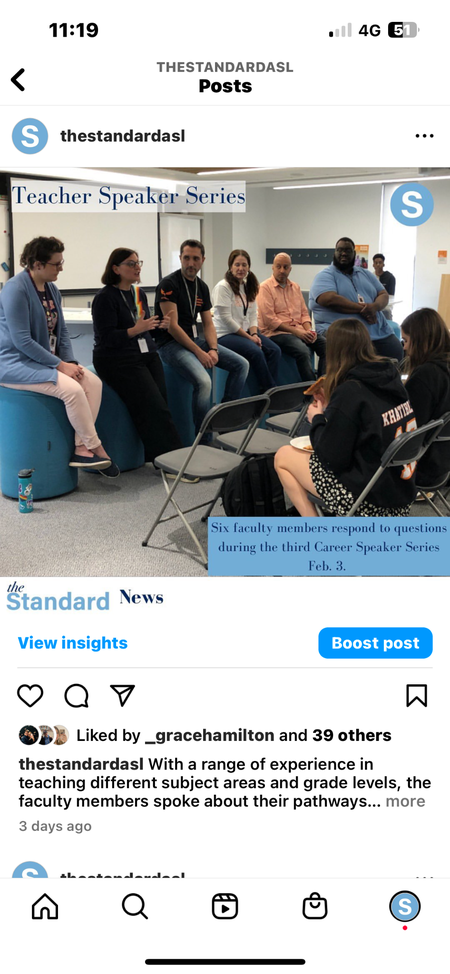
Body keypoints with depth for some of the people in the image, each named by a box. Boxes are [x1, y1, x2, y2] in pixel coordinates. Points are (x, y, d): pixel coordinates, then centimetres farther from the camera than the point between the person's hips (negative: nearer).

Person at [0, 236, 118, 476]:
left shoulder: (51, 289, 8)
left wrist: (70, 361, -3)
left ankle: (81, 449, -13)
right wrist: (60, 365, -20)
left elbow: (61, 330, 15)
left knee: (93, 383, -13)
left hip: (48, 359, 8)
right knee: (72, 389, -27)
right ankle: (96, 448, -11)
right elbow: (22, 341, -22)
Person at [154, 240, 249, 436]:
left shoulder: (202, 287, 11)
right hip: (170, 344, -8)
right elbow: (172, 326, -18)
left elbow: (208, 323, 11)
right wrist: (199, 352, -20)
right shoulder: (168, 284, -12)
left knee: (241, 365, 2)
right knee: (204, 381, -31)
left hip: (194, 339, 8)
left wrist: (213, 349, -8)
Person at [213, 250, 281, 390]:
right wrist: (249, 337, -15)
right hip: (225, 335, -7)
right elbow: (226, 319, -16)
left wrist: (254, 334, -8)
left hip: (246, 332, 7)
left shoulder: (249, 287, 14)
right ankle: (268, 391, -16)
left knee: (275, 350, -14)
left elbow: (253, 315, 12)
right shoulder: (223, 287, -10)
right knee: (256, 352, -29)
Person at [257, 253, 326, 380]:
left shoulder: (295, 287, 19)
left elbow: (304, 312, 19)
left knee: (326, 344, -17)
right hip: (276, 332, -7)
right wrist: (296, 332, -15)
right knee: (303, 350, -33)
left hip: (299, 330, 7)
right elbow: (269, 319, -11)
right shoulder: (265, 287, -2)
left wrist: (308, 330, -4)